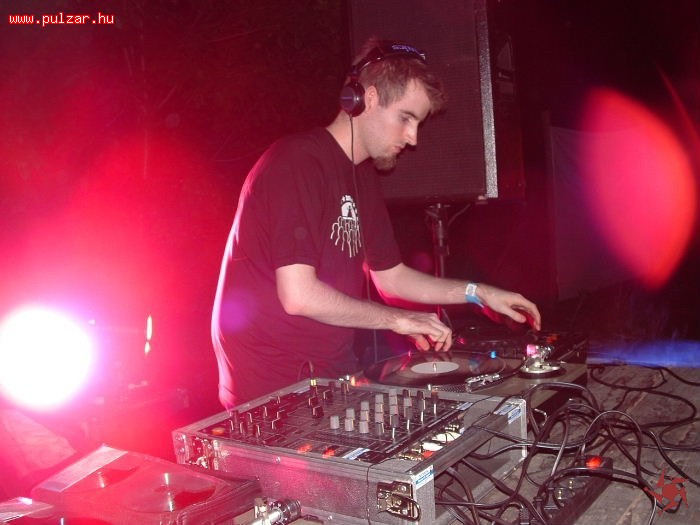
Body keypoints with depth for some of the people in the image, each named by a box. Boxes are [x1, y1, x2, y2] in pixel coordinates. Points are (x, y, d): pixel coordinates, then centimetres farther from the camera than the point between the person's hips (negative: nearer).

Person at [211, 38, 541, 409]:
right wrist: (398, 319, -15)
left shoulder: (363, 177, 12)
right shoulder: (298, 163, -19)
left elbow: (390, 276, 15)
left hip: (330, 373, 9)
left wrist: (479, 293, 8)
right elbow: (298, 294, -25)